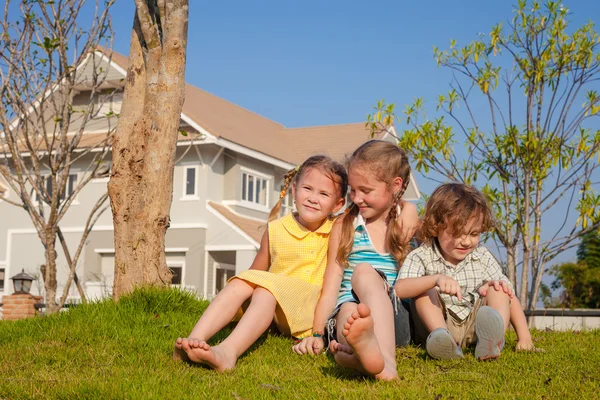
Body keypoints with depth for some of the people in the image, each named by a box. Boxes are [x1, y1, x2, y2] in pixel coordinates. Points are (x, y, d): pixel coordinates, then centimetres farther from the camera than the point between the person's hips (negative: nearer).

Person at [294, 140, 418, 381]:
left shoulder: (407, 214, 11)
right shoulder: (345, 225, 10)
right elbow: (331, 288, 3)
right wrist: (317, 334, -6)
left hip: (395, 316, -1)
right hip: (350, 309, 1)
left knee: (364, 271, -32)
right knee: (348, 309, -36)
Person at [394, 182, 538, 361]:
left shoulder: (482, 257, 3)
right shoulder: (421, 257, -8)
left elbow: (509, 297, 7)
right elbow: (400, 289, -27)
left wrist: (524, 336, -5)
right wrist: (436, 279, -43)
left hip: (474, 327, 3)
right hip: (438, 326, -3)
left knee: (498, 288, -16)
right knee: (425, 291, -22)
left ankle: (493, 339, -44)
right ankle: (442, 336, -47)